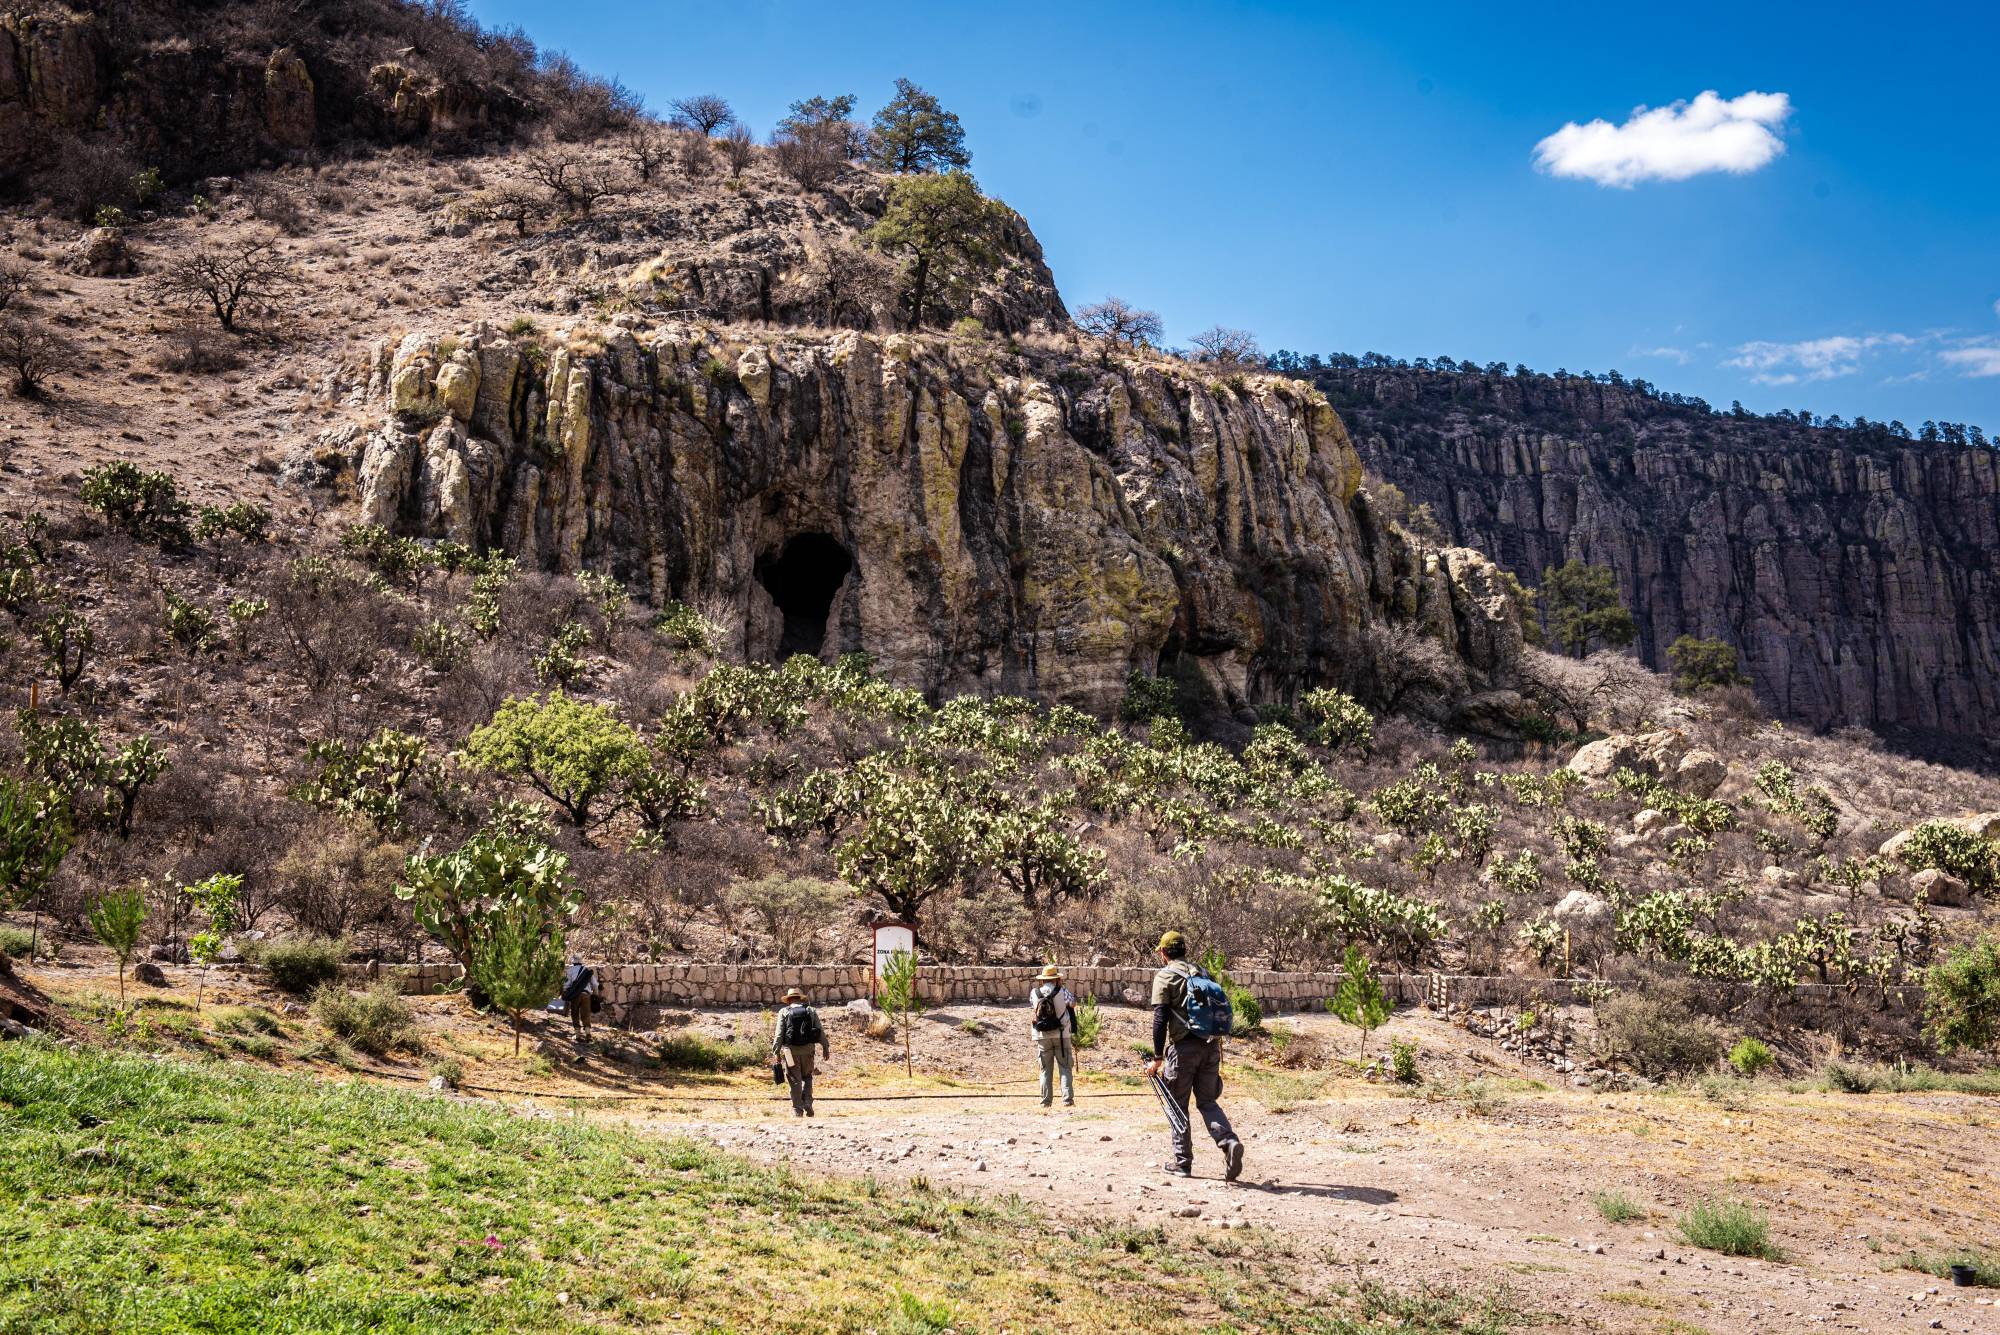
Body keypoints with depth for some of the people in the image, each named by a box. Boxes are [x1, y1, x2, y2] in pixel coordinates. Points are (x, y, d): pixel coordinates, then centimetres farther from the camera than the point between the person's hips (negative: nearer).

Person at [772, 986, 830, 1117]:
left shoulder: (784, 1012, 3)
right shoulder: (811, 1011, 9)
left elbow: (779, 1034, -3)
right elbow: (821, 1031, 7)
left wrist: (776, 1051, 0)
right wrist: (825, 1048, 12)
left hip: (791, 1050, -2)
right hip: (808, 1049, 2)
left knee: (795, 1081, 5)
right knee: (807, 1077, 18)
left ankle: (797, 1110, 6)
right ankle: (807, 1104, 2)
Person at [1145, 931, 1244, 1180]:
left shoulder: (1165, 976, -2)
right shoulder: (1203, 974, 16)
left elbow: (1160, 1018, -10)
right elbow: (1218, 1012, 14)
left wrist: (1158, 1057, -8)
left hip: (1184, 1047, -5)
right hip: (1212, 1046, 5)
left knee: (1177, 1104, 8)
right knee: (1208, 1101, 13)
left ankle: (1182, 1161, 11)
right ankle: (1229, 1142, -11)